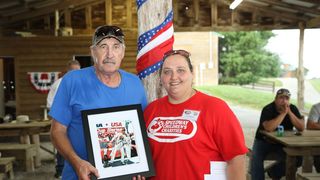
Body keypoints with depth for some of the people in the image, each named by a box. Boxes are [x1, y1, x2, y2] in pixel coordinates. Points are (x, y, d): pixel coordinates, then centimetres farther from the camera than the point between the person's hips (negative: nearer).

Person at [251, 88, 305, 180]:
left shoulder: (293, 108, -3)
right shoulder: (268, 109, -17)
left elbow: (301, 128, -12)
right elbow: (269, 128, -35)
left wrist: (289, 112, -21)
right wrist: (283, 113, -29)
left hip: (283, 142, 4)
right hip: (264, 141, -4)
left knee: (298, 159, -14)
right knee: (256, 158, -28)